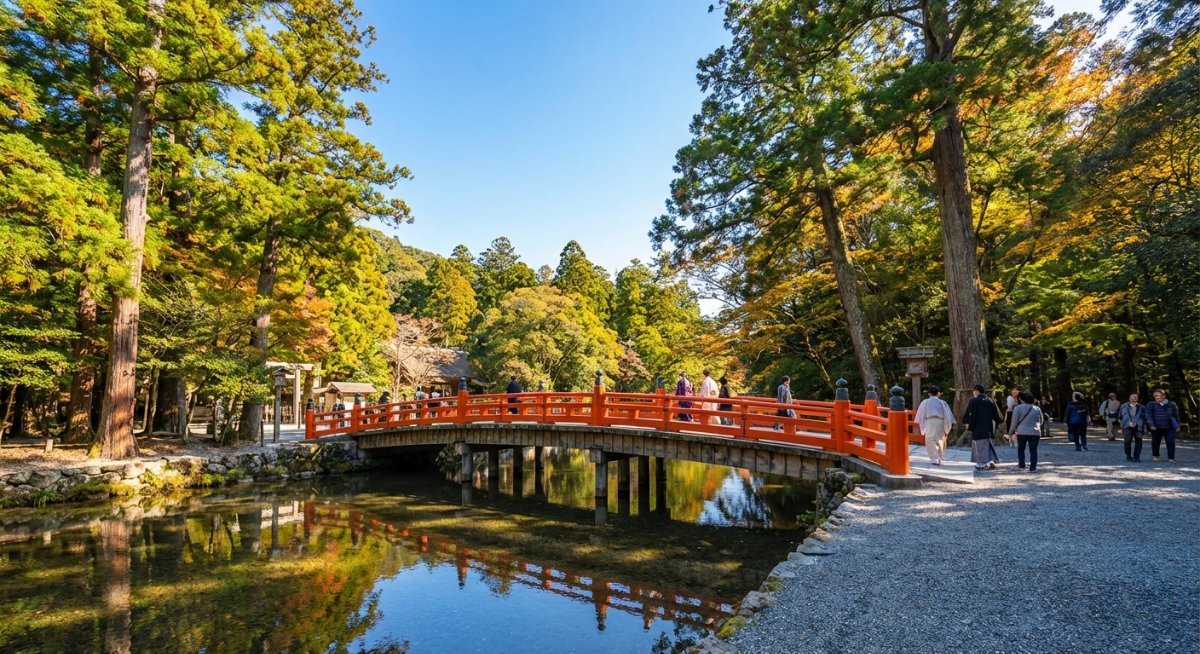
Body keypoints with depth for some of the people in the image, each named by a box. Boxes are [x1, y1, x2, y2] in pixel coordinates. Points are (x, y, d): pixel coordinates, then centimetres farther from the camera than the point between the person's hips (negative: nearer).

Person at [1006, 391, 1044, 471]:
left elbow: (1014, 422, -5)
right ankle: (1032, 467, 1)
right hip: (1035, 433, 3)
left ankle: (1021, 465, 14)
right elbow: (1041, 422, 18)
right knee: (1033, 450, 3)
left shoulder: (1018, 408, -5)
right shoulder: (1037, 409, 8)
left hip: (1022, 432, -2)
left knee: (1021, 449, 13)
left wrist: (1011, 433, 4)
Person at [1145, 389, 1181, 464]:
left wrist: (1177, 426, 10)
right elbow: (1148, 415, -5)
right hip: (1156, 428, -1)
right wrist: (1151, 425, -15)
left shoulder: (1172, 404, 8)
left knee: (1171, 442, -5)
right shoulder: (1151, 405, 1)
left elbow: (1176, 415, 14)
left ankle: (1171, 458, 1)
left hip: (1169, 427, 1)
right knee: (1155, 442, 8)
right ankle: (1155, 456, 25)